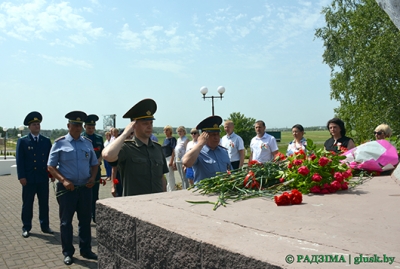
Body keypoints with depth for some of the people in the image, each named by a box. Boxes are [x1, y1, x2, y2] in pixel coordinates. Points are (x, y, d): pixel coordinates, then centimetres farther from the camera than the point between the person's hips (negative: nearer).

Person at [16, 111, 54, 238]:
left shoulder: (46, 141, 8)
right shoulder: (22, 141, 0)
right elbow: (19, 160, -4)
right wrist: (21, 176, -10)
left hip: (43, 178, 3)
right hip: (29, 179, -3)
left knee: (44, 203, 9)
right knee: (27, 204, 6)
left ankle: (45, 226, 20)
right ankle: (26, 228, 17)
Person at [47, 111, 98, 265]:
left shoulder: (88, 143, 6)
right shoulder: (60, 143, -4)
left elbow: (95, 163, 13)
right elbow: (51, 166, -5)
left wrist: (93, 177, -5)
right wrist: (63, 180, -18)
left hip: (85, 188, 3)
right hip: (66, 188, -3)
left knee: (85, 220, 12)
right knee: (66, 221, 8)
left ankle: (86, 250, 26)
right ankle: (68, 253, 22)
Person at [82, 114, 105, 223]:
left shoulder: (99, 138, 11)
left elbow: (102, 152, 12)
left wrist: (98, 161, -6)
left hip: (96, 170, 4)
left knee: (95, 196, 10)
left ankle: (95, 216, 20)